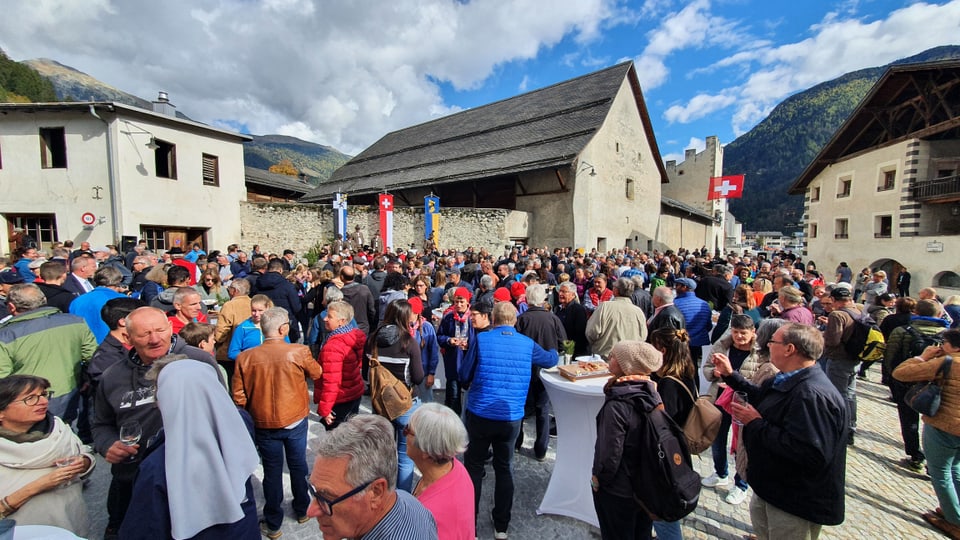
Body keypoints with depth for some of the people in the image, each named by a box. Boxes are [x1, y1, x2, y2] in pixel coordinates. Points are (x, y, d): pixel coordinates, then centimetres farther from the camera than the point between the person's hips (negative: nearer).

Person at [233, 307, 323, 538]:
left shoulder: (245, 358, -15)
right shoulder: (299, 352, -20)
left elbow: (239, 397, -7)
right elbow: (316, 373, -1)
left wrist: (253, 412, 11)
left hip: (265, 424, 1)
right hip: (296, 420, 0)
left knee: (272, 471, 16)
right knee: (298, 466, 20)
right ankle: (302, 510, 40)